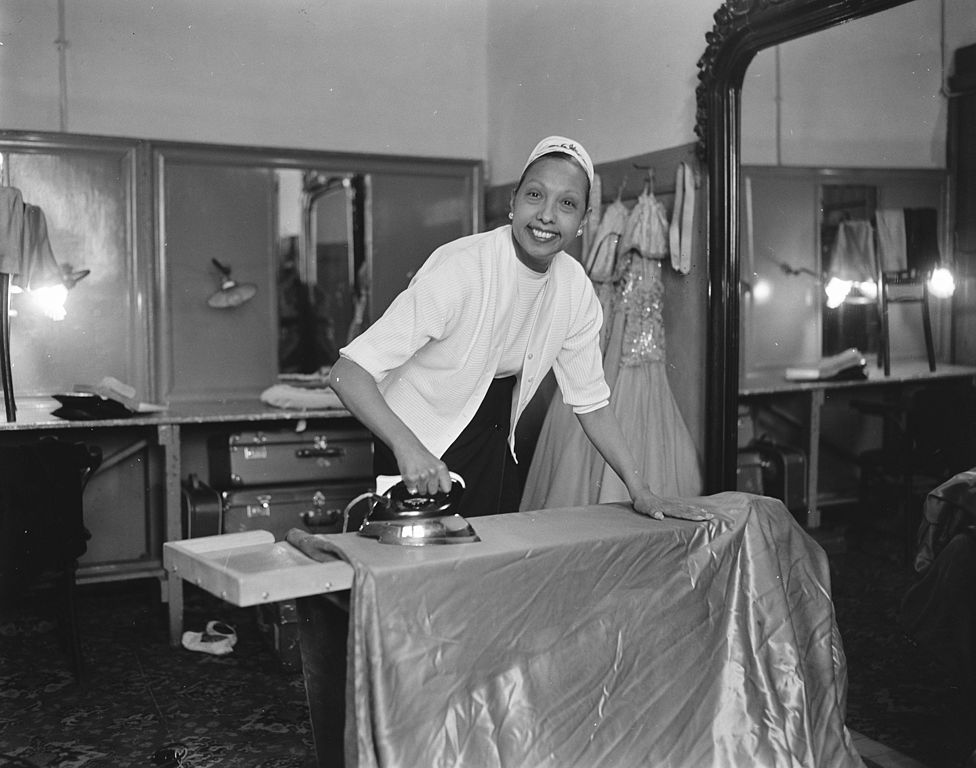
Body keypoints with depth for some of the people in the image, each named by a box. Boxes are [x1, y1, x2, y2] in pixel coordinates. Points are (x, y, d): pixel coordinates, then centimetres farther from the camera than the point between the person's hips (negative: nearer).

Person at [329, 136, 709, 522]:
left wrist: (640, 491, -3)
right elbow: (348, 373, -30)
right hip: (419, 460, -6)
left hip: (495, 454, 6)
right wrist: (407, 447, -46)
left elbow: (590, 399, 4)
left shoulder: (575, 287, -7)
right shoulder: (458, 270, -27)